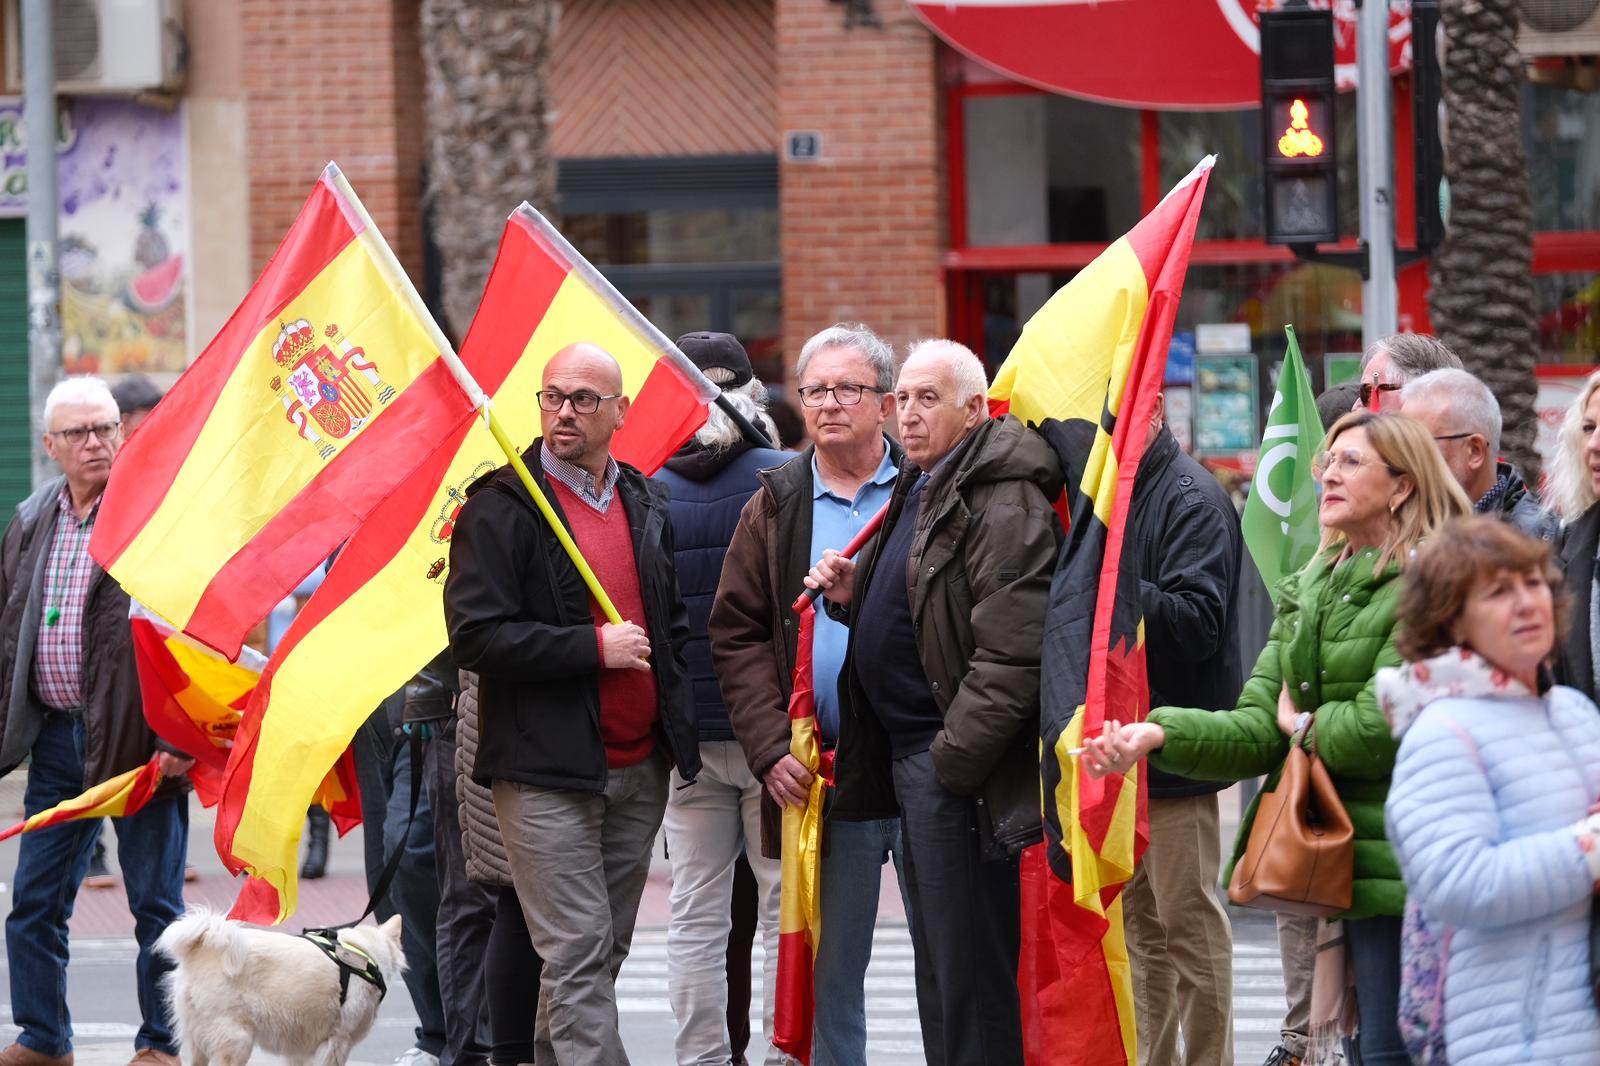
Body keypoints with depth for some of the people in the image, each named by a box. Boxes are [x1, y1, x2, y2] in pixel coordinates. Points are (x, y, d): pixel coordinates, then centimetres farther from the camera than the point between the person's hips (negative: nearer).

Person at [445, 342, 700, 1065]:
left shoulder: (647, 504, 13)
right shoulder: (501, 507, -7)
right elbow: (475, 636, -15)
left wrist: (677, 725, 12)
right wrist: (594, 648, -16)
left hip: (638, 766, 6)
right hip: (547, 771, -6)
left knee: (601, 952, 11)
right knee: (578, 953, -10)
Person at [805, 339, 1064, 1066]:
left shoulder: (1002, 502, -16)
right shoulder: (919, 489, 17)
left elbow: (1011, 651, -23)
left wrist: (955, 756, -22)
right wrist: (856, 595, 9)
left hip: (957, 765, -11)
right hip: (906, 750, 11)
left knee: (968, 966, -7)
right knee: (937, 962, 16)